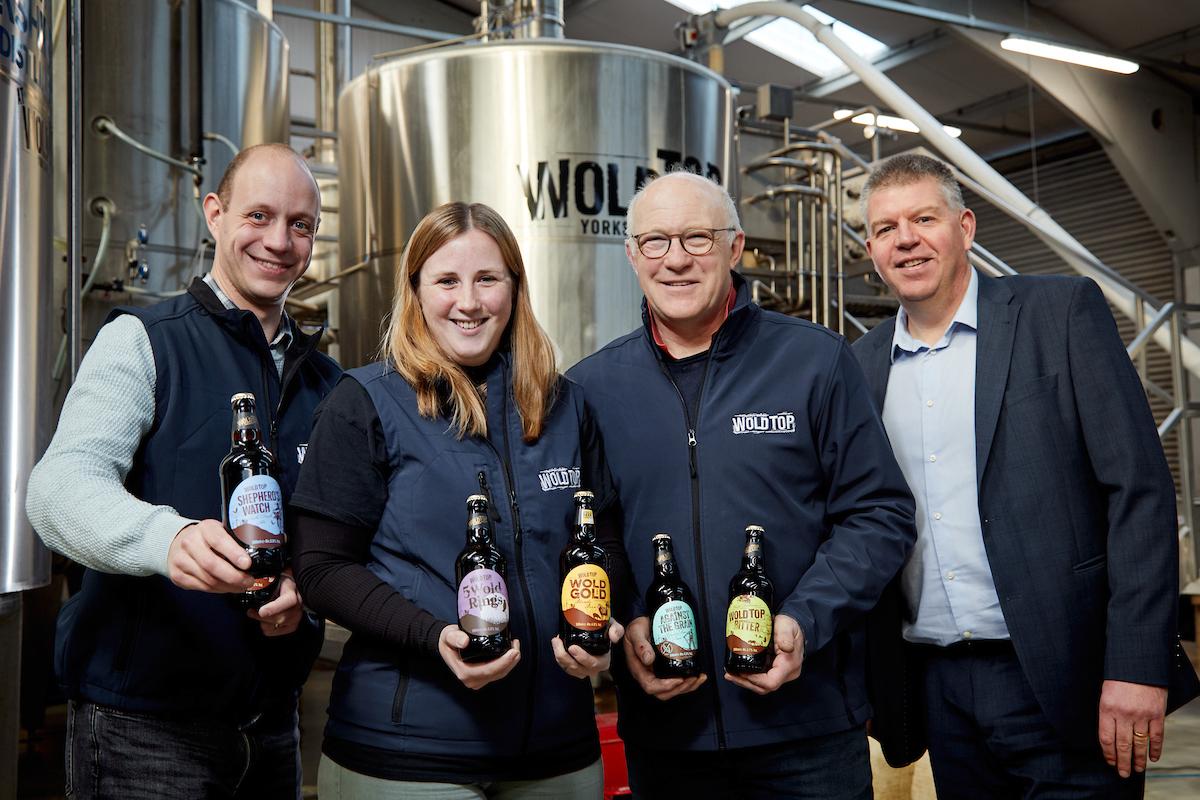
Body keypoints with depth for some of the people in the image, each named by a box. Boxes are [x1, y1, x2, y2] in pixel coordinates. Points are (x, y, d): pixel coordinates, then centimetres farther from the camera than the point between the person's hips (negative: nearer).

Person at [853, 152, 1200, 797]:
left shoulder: (1062, 311, -3)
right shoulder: (864, 363, 8)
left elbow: (1139, 488, -8)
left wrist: (1137, 667, -15)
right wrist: (864, 678, 8)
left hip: (1062, 684, -3)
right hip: (939, 689, 4)